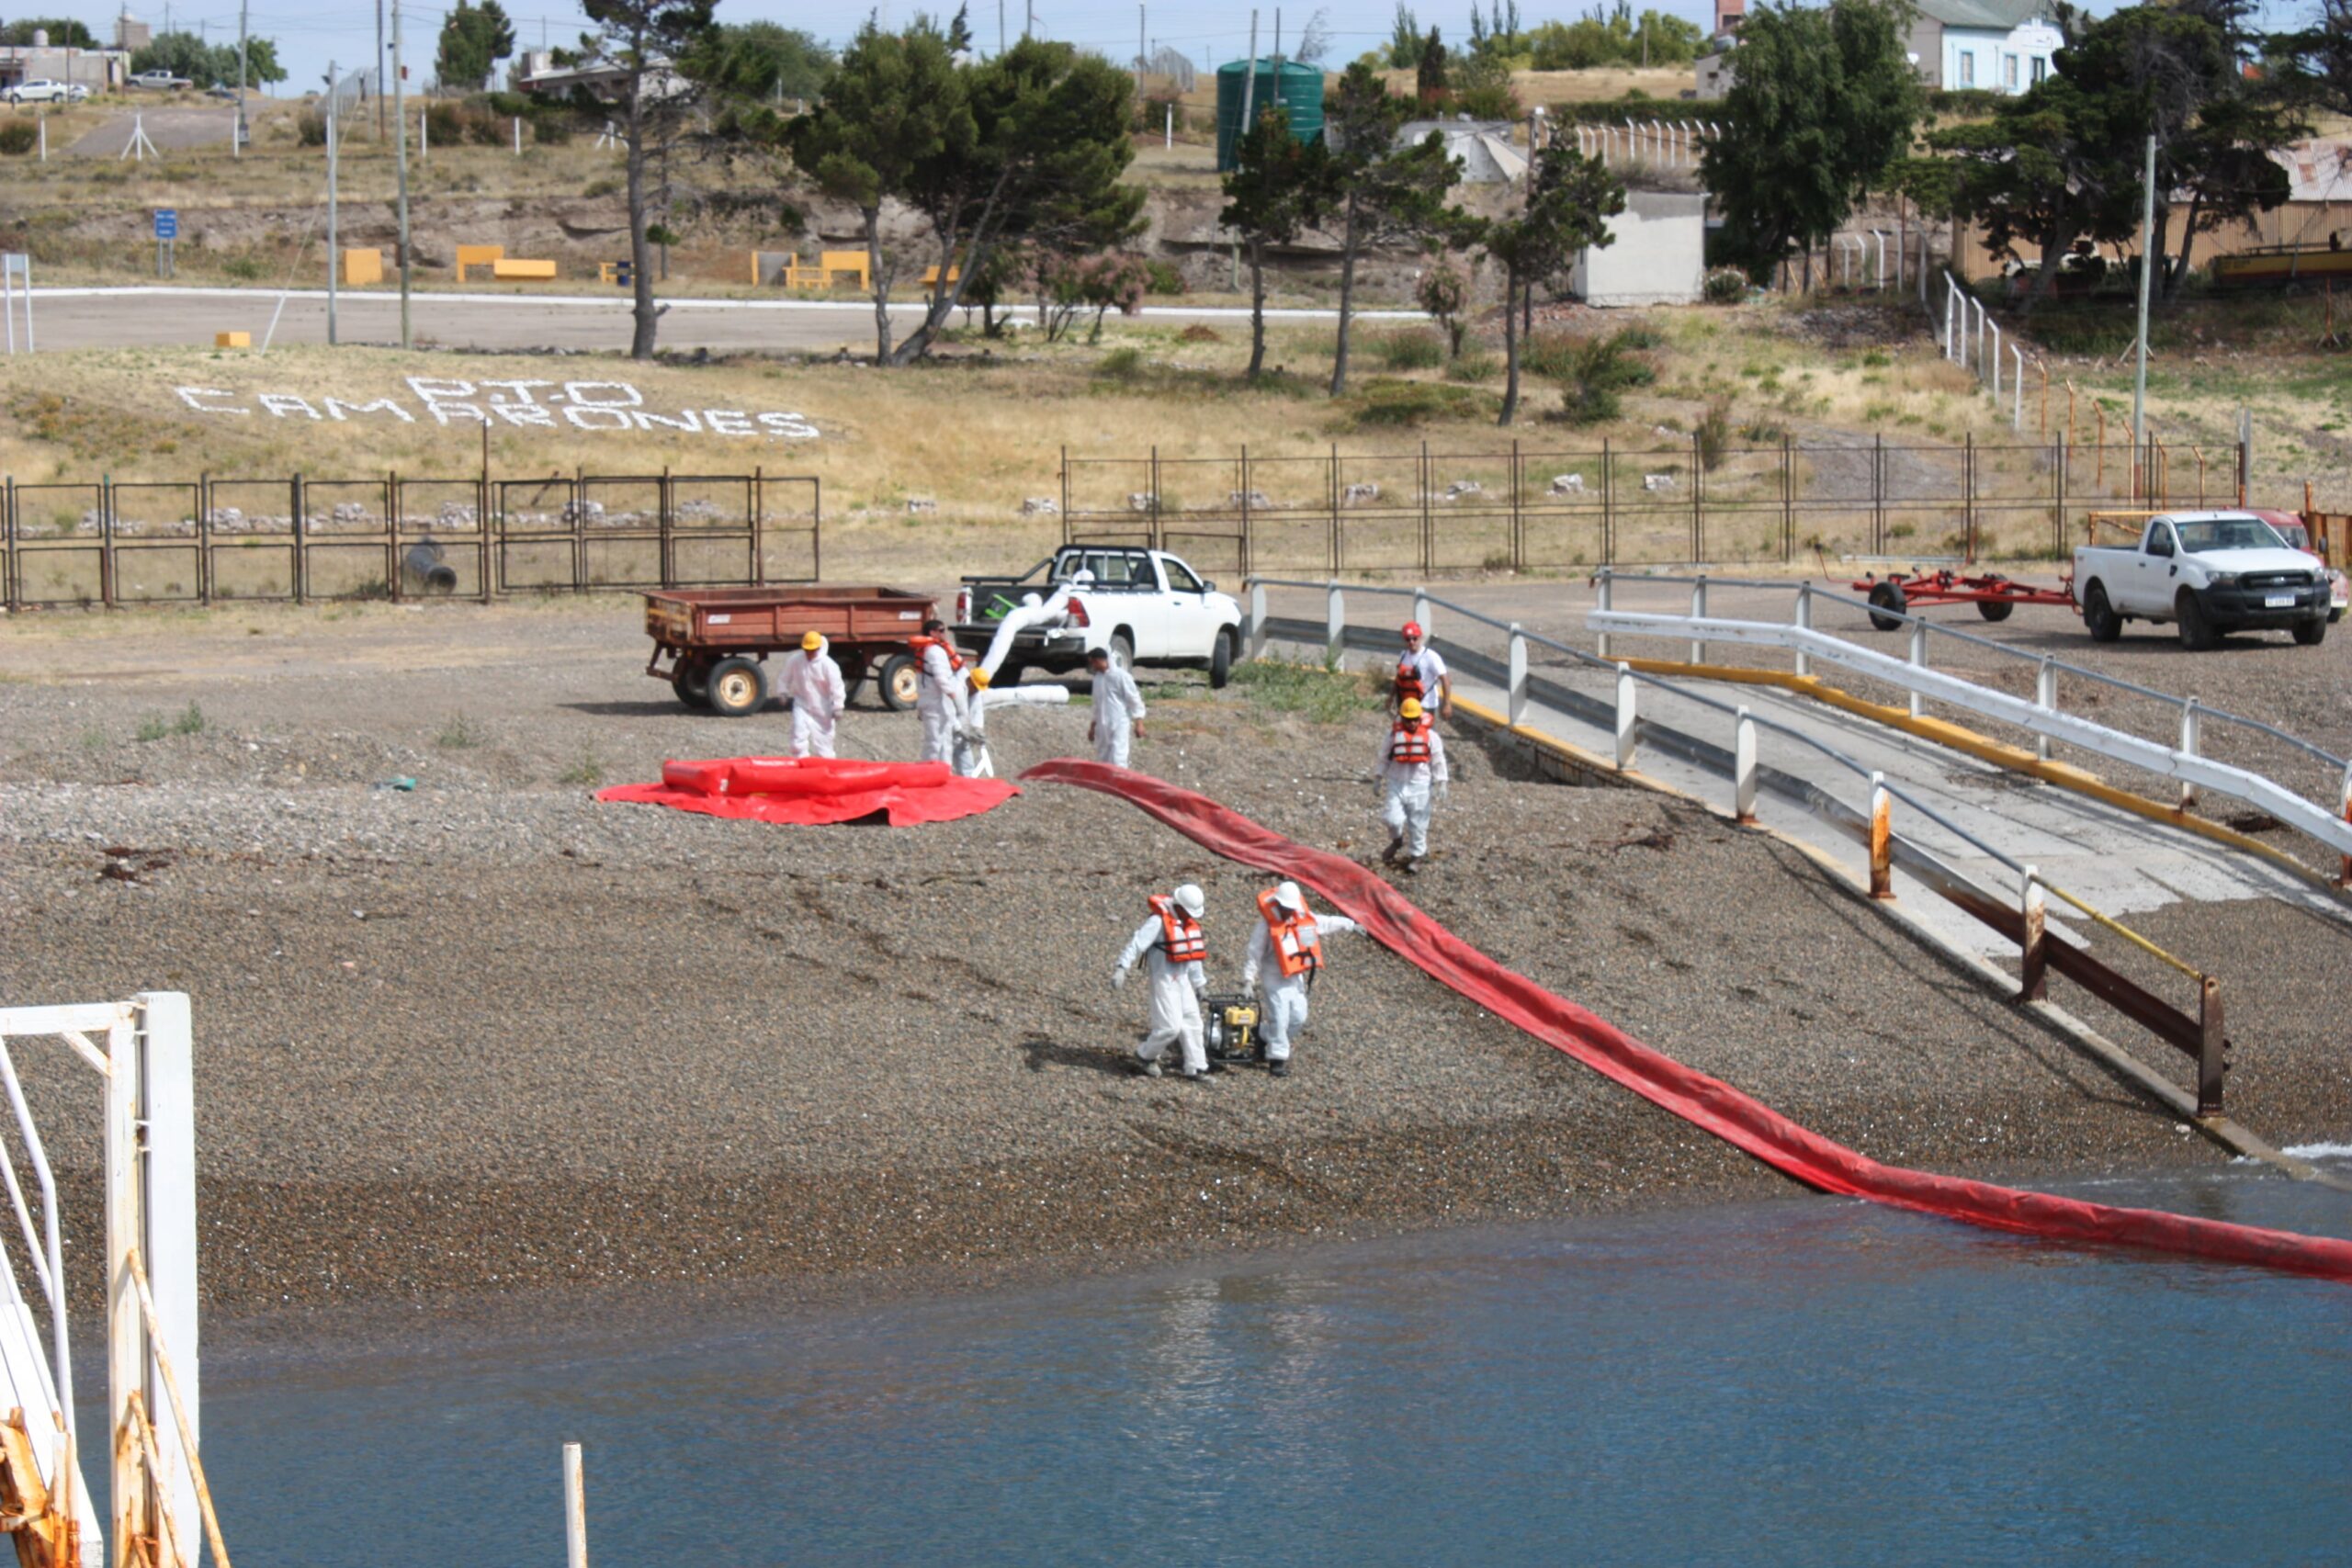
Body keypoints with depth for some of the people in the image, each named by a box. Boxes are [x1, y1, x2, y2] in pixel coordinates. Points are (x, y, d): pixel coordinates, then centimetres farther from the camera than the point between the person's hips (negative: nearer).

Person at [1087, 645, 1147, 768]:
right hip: (1102, 727, 8)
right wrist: (1093, 725, 25)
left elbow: (1134, 699, -9)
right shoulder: (1098, 678, 13)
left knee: (1117, 762, -15)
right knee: (1102, 760, 9)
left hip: (1119, 726, -8)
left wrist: (1138, 722, -13)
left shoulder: (1121, 676, -10)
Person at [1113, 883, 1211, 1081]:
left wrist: (1199, 983, 24)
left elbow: (1194, 954, 19)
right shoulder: (1159, 921, -16)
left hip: (1183, 979, 8)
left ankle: (1195, 1069, 11)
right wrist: (1122, 967, -28)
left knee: (1192, 1023, 6)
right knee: (1170, 1027, -9)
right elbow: (1138, 943, -21)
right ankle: (1145, 1056, 13)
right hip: (1164, 980, -8)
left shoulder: (1190, 922, 10)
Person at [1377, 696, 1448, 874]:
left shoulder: (1430, 735, -2)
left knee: (1418, 823, 5)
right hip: (1396, 784, 1)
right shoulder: (1394, 734, 1)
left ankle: (1417, 855, 20)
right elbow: (1384, 757, 12)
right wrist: (1379, 778, 13)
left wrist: (1441, 784, 1)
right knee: (1392, 818, -9)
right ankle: (1397, 840, 24)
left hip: (1419, 786, -1)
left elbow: (1438, 761, 3)